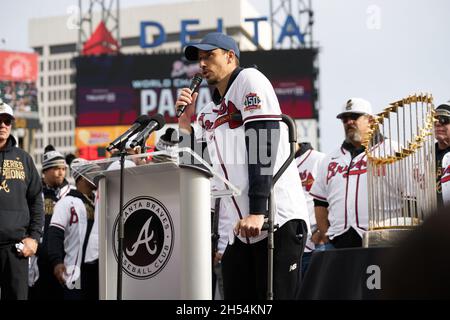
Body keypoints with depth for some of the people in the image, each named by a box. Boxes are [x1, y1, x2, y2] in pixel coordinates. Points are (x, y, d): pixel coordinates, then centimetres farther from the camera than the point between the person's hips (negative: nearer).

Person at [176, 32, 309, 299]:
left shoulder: (249, 80, 0)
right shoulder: (209, 114, 22)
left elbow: (263, 148, -12)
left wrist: (257, 212, -21)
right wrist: (185, 124, 10)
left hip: (278, 221, -7)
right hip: (239, 232, 7)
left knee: (276, 295, -12)